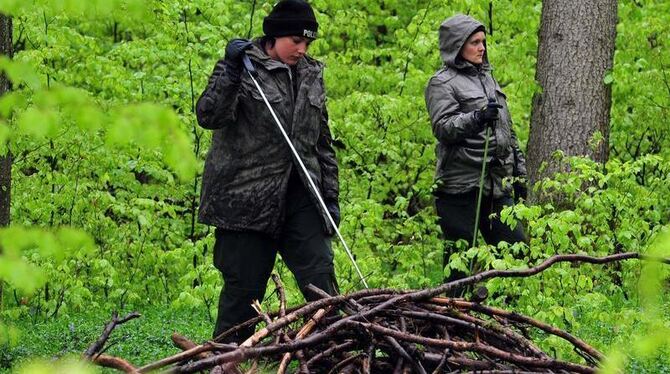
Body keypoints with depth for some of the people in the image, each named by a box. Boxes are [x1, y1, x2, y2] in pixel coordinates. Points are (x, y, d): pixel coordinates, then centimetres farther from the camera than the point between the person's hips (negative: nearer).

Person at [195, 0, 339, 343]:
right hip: (247, 198, -5)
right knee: (244, 286, -1)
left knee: (320, 277, -5)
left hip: (299, 197, 5)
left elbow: (323, 143, 20)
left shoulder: (310, 75, 15)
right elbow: (208, 116, -18)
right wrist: (230, 69, -26)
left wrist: (331, 196, 16)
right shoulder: (242, 68, -3)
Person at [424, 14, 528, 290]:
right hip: (460, 185, -7)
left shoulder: (487, 78, 22)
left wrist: (519, 172, 25)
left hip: (497, 184, 7)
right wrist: (477, 118, -30)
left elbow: (508, 132, 27)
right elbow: (443, 127, -16)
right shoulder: (442, 83, -1)